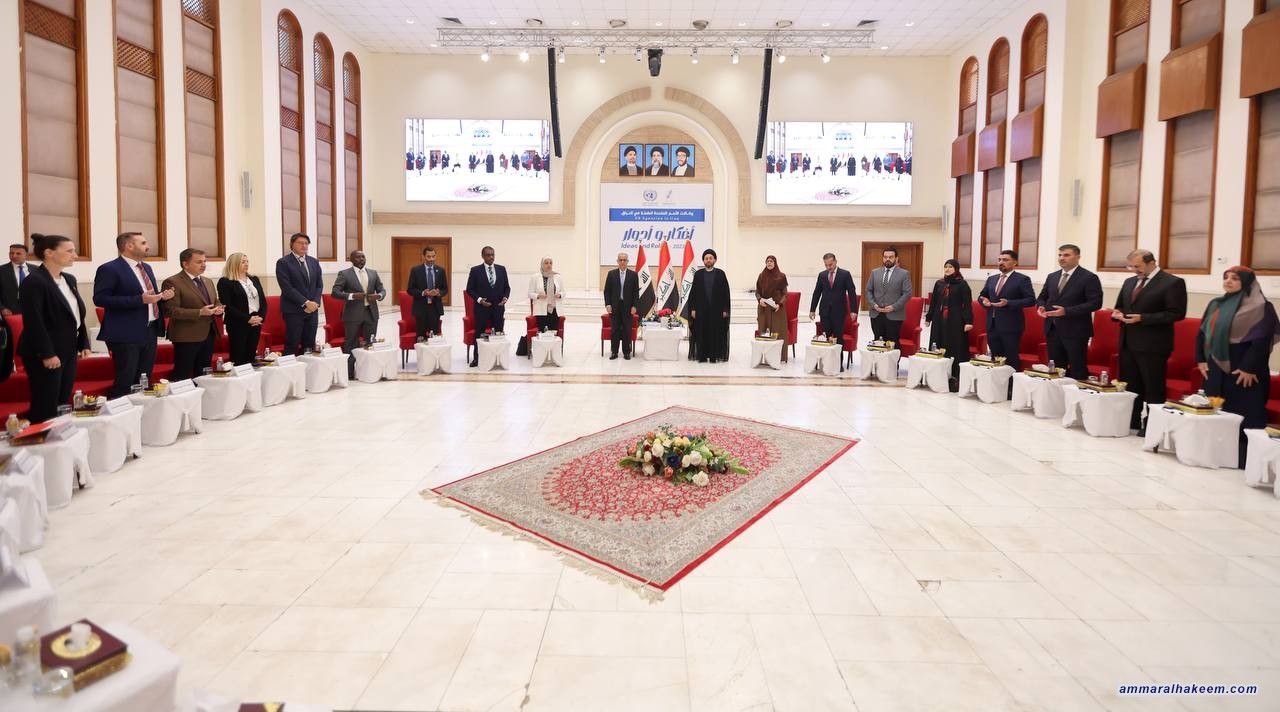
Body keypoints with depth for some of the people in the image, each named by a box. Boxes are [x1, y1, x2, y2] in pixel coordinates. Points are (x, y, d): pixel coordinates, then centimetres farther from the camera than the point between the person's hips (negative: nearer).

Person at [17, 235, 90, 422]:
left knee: (63, 404, 11)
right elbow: (33, 322, -17)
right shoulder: (34, 281, -13)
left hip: (68, 351, 8)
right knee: (45, 407, -2)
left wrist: (84, 343, 11)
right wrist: (47, 354, -19)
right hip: (46, 354, -8)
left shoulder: (69, 279, 11)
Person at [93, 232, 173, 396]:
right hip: (126, 334, -8)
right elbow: (100, 299, -18)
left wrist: (161, 296, 2)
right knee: (125, 382, -5)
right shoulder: (109, 269, -10)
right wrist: (140, 300, -24)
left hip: (150, 331, 8)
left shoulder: (146, 267, 15)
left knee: (144, 380, 13)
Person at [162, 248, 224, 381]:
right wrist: (200, 312, -23)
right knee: (183, 377, -4)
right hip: (187, 337, -7)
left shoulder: (208, 281, 16)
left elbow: (216, 302, 25)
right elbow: (171, 311, -16)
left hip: (208, 334, 7)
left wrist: (219, 308, 0)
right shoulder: (172, 283, -9)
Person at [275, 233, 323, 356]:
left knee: (310, 345, 6)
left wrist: (315, 303, -4)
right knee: (292, 346, -3)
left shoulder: (314, 262, 13)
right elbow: (287, 288, -12)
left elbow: (319, 285, 12)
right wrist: (306, 302, -16)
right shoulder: (283, 262, -5)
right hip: (293, 311, -5)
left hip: (312, 310, 5)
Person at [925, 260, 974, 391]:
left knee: (955, 349, -3)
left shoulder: (962, 284, -3)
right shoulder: (939, 283, 11)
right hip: (939, 320, 5)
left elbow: (967, 304, -7)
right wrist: (928, 317, 17)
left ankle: (955, 378, 0)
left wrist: (968, 321, -14)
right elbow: (933, 302, 17)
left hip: (955, 321, -5)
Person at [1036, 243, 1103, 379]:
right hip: (1052, 330, 6)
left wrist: (1066, 311, -22)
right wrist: (1041, 306, -2)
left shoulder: (1089, 278, -7)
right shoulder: (1052, 277, 13)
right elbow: (1042, 297, 22)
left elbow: (1095, 303, -14)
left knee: (1077, 371, 0)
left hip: (1075, 332, -6)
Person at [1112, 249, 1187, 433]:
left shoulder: (1173, 283, -8)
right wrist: (1117, 313, 0)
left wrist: (1142, 318, -20)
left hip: (1153, 345, -7)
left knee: (1153, 388, 0)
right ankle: (1131, 421, 22)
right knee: (1129, 384, 12)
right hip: (1128, 342, 7)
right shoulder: (1129, 282, 14)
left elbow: (1177, 313, -14)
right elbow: (1119, 307, 24)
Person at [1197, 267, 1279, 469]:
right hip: (1216, 367, 7)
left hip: (1243, 371, -7)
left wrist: (1249, 368, -19)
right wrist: (1201, 360, 6)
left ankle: (1243, 457, 1)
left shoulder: (1261, 307, -8)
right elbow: (1203, 332, 15)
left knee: (1242, 414, -5)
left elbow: (1262, 341, -14)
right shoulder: (1216, 304, 12)